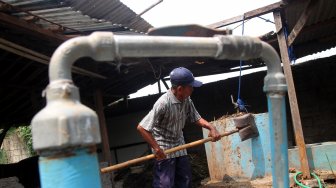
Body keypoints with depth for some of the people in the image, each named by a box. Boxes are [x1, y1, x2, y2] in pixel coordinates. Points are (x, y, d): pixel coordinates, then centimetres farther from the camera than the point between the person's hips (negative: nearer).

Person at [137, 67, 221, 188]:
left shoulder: (186, 100, -6)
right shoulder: (163, 103, -29)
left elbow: (196, 118, 8)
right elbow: (141, 127, -29)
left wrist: (211, 127, -9)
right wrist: (156, 149, -25)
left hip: (180, 148, 7)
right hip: (164, 150, -7)